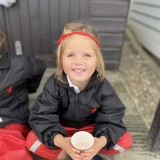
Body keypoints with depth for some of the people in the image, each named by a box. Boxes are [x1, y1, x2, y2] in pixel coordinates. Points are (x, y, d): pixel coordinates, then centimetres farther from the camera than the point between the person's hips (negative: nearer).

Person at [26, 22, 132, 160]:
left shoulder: (103, 87, -20)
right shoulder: (54, 84, -23)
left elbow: (112, 119, -17)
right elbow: (42, 117, -22)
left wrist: (101, 141, -38)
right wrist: (61, 141, -39)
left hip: (91, 128, 1)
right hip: (61, 129, 0)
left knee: (126, 140, -15)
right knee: (32, 140, -24)